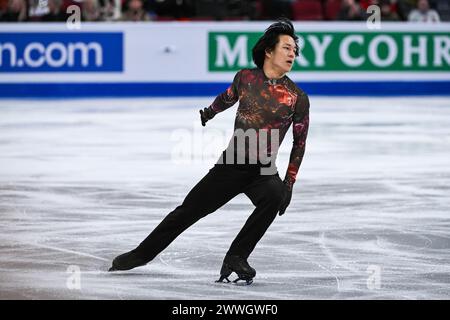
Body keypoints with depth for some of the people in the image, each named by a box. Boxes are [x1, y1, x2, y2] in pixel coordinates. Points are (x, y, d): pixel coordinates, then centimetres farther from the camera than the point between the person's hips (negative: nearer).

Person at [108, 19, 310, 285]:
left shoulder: (298, 98, -5)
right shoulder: (245, 77, 0)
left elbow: (300, 143, 5)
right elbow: (228, 97, 24)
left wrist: (288, 184, 0)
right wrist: (208, 113, 44)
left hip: (264, 172, -2)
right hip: (230, 164, 2)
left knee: (274, 196, -34)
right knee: (188, 210, 5)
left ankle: (236, 258, -25)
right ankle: (142, 254, 22)